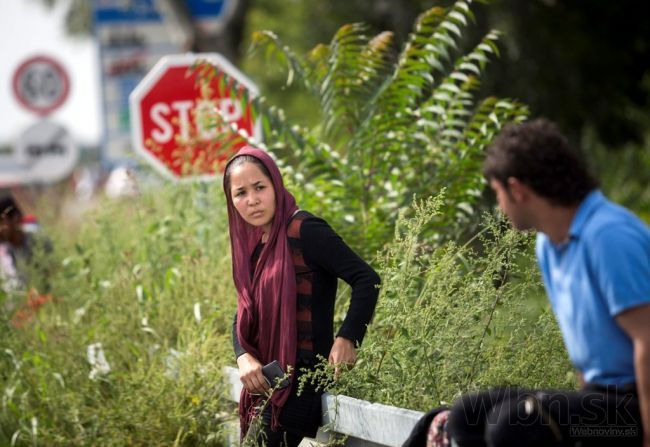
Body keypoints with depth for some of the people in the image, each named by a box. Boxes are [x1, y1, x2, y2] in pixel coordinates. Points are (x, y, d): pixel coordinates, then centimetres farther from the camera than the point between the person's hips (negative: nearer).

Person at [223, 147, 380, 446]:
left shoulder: (303, 231, -14)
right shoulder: (253, 245, 10)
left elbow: (367, 280, -19)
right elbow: (243, 317, 12)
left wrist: (347, 339, -28)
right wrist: (244, 357, -8)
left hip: (301, 379, -8)